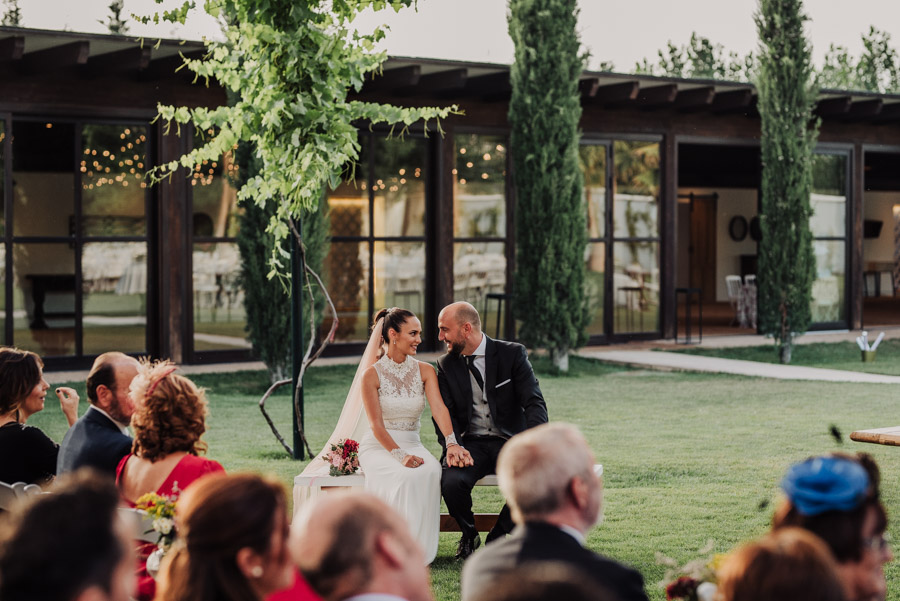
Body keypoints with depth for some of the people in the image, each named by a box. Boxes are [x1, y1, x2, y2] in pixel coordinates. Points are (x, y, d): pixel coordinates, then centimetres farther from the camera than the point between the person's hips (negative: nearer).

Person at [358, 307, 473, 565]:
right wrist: (400, 455, -27)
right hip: (378, 447, -3)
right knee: (405, 477, -35)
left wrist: (451, 442, -32)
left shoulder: (425, 371, 4)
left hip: (411, 444, 3)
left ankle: (420, 549, -23)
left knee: (430, 472, -32)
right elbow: (377, 425, -11)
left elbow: (439, 408, -13)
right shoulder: (372, 375, -6)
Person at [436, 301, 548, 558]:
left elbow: (534, 403, -9)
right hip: (471, 445, 1)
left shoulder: (512, 354, -2)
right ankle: (469, 534, 2)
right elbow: (445, 414, 2)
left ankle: (498, 536, -5)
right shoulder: (446, 365, 7)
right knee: (451, 482, -31)